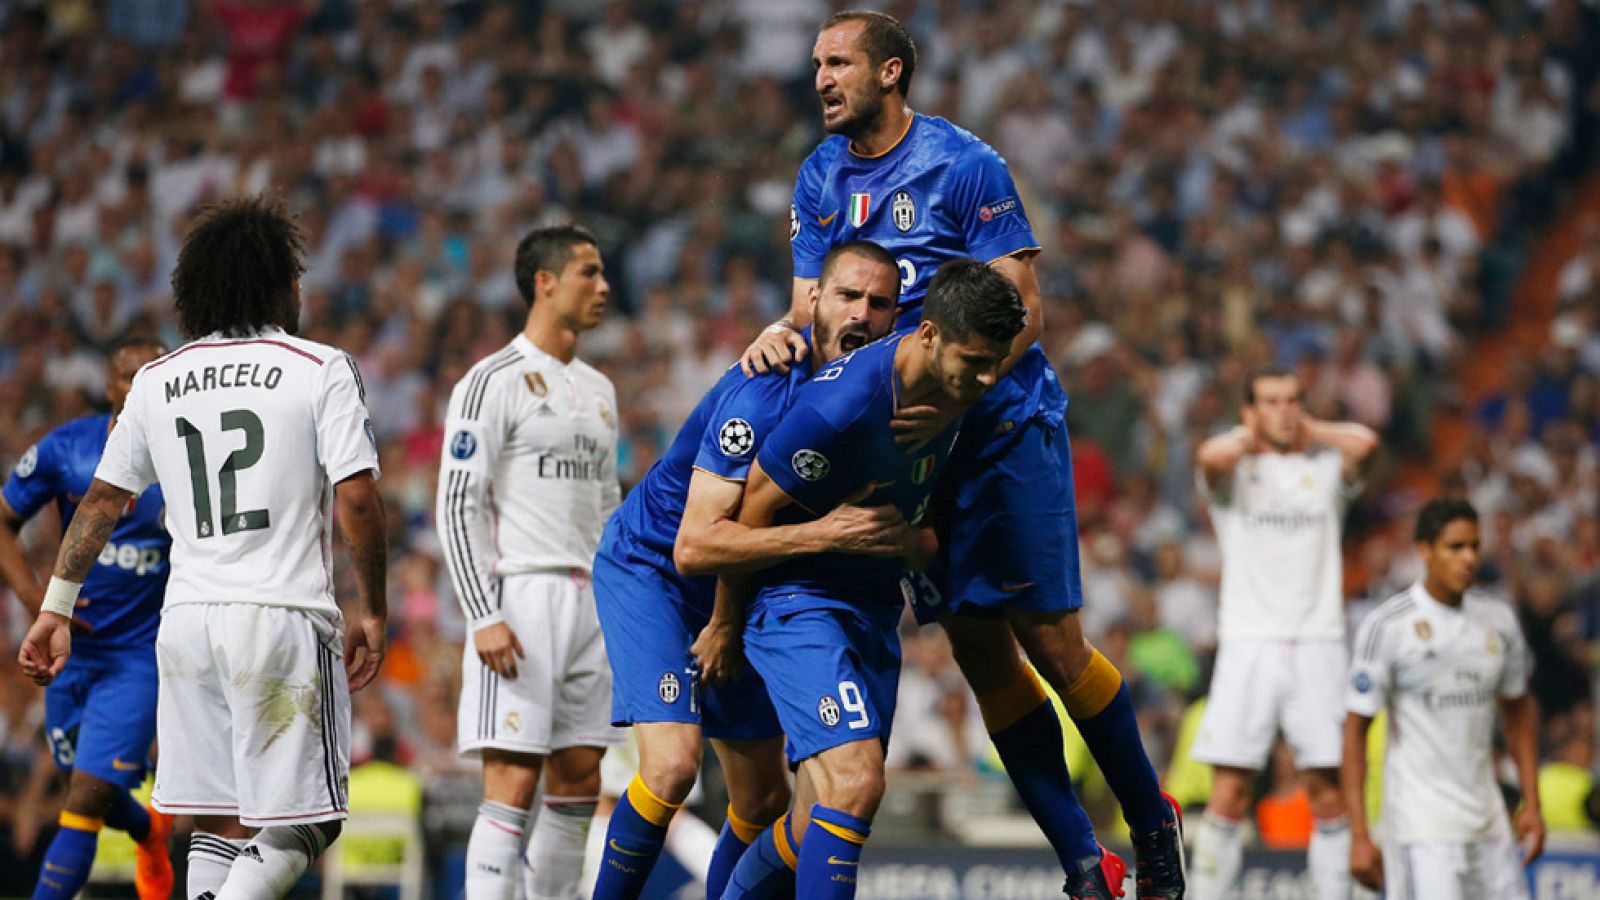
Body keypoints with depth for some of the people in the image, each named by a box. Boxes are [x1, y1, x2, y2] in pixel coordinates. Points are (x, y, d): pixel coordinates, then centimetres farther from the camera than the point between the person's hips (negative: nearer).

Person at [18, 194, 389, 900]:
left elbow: (101, 502, 14)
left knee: (219, 824, 12)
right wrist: (372, 612, 2)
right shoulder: (321, 370, -2)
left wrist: (56, 611, 22)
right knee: (302, 825, 0)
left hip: (187, 622, 5)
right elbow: (357, 501, -8)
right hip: (283, 618, -5)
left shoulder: (156, 382, 11)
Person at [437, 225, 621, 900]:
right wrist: (484, 617, -19)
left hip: (590, 605, 8)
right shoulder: (494, 382, -6)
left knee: (578, 784, 7)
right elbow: (458, 507, -11)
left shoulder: (598, 389, 18)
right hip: (520, 600, -8)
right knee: (513, 782, -12)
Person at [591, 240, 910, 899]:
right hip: (648, 568, -7)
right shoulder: (762, 394, -30)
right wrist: (825, 534, -41)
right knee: (673, 764, -25)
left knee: (765, 800, 6)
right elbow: (694, 546, -35)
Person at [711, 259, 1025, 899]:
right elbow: (752, 510, -15)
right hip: (797, 600, -8)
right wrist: (725, 625, -3)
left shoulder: (957, 387, -4)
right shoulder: (840, 405, -28)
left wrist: (919, 538, 8)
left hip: (875, 607, 8)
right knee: (854, 783, -24)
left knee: (822, 823, 8)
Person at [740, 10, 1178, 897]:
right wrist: (780, 333, -18)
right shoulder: (820, 179, 7)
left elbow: (1022, 311, -14)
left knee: (1052, 645, -7)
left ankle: (1152, 823, 13)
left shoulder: (964, 165, -12)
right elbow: (815, 305, 6)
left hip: (1006, 425, -5)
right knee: (979, 652, 1)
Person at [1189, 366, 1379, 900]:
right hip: (1248, 644, -2)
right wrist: (1251, 435, -1)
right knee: (1228, 798, -7)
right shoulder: (1237, 467, 5)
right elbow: (1210, 459, -20)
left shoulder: (1325, 466, 11)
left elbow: (1365, 444, -11)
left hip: (1318, 647, 2)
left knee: (1329, 794, 1)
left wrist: (1311, 431, 5)